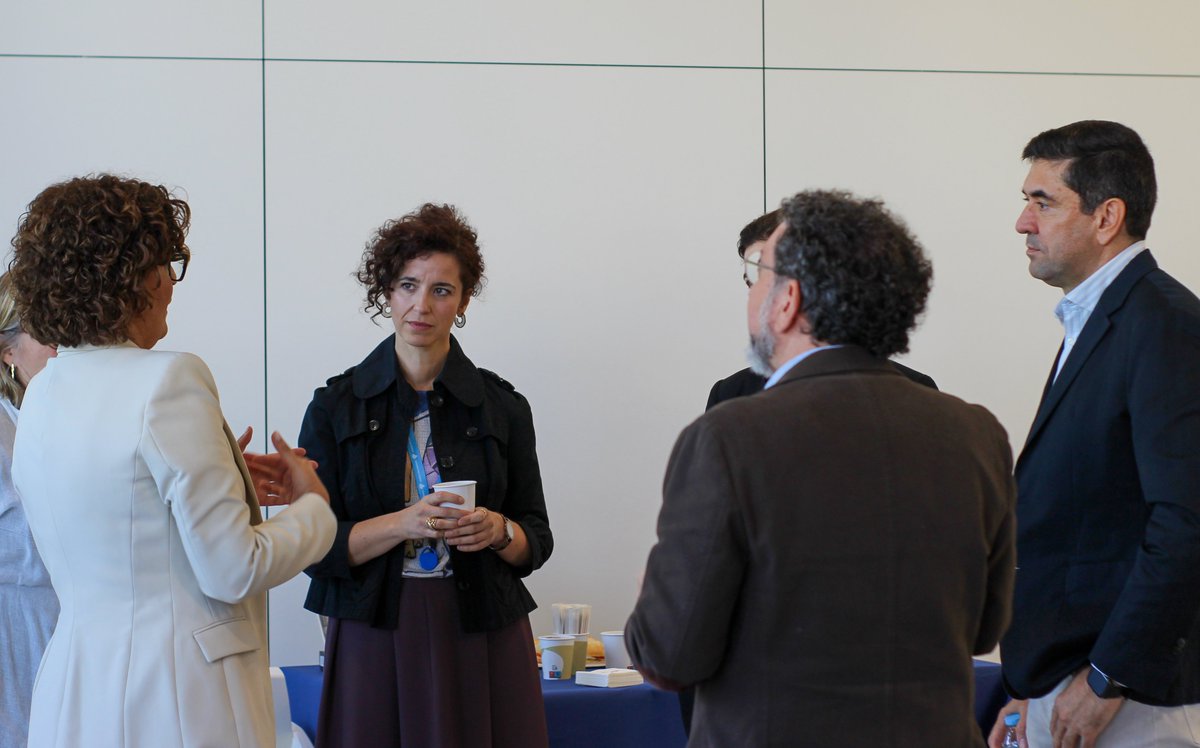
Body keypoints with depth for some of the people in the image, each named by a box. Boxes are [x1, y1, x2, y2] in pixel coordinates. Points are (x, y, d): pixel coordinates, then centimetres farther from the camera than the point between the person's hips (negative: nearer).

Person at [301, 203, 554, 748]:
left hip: (481, 640, 1)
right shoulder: (336, 405, 2)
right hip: (375, 640, -1)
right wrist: (403, 524, -19)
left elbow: (537, 539, 8)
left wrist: (498, 531, -13)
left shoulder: (502, 406, 6)